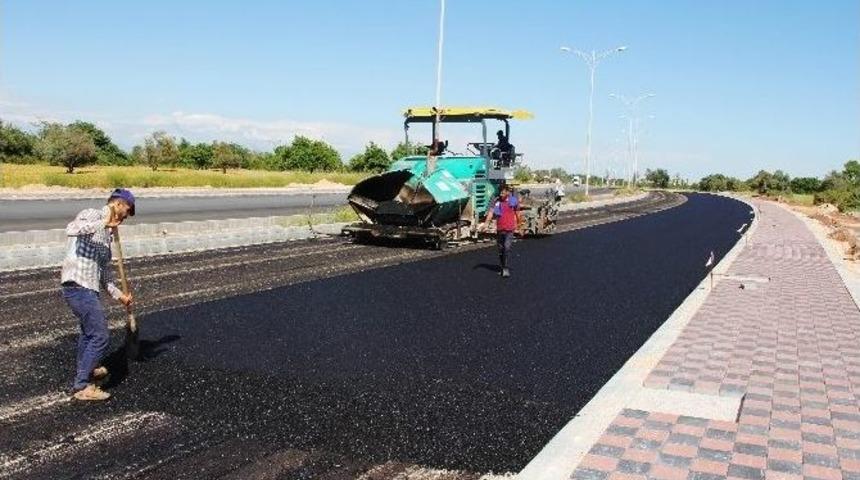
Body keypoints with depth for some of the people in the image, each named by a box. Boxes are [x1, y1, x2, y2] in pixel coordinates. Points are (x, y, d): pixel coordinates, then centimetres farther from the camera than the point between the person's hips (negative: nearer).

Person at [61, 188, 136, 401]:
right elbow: (71, 229, -32)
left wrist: (119, 295, 15)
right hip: (79, 286, -10)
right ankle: (81, 387, -1)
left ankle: (86, 371, 50)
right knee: (101, 337, -8)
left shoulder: (107, 232, 18)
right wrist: (103, 223, -36)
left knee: (89, 331, 29)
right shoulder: (91, 215, -8)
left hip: (88, 288, 10)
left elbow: (104, 269, 20)